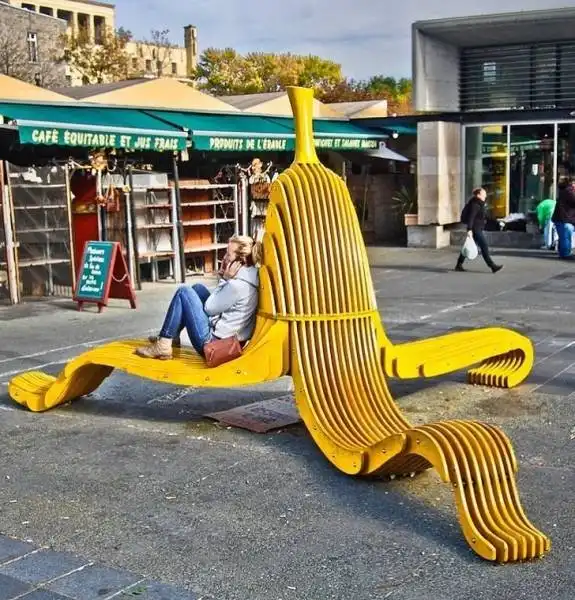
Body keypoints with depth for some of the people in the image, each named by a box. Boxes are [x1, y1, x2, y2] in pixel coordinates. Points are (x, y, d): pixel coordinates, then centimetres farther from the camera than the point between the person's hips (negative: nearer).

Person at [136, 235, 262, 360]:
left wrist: (224, 279, -8)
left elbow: (209, 308, -12)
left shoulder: (237, 285, -25)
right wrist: (224, 277, -1)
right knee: (198, 288, 20)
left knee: (184, 293, -3)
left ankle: (163, 346, 1)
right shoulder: (249, 274, 3)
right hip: (228, 339, 10)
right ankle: (172, 336, 25)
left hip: (212, 342, -10)